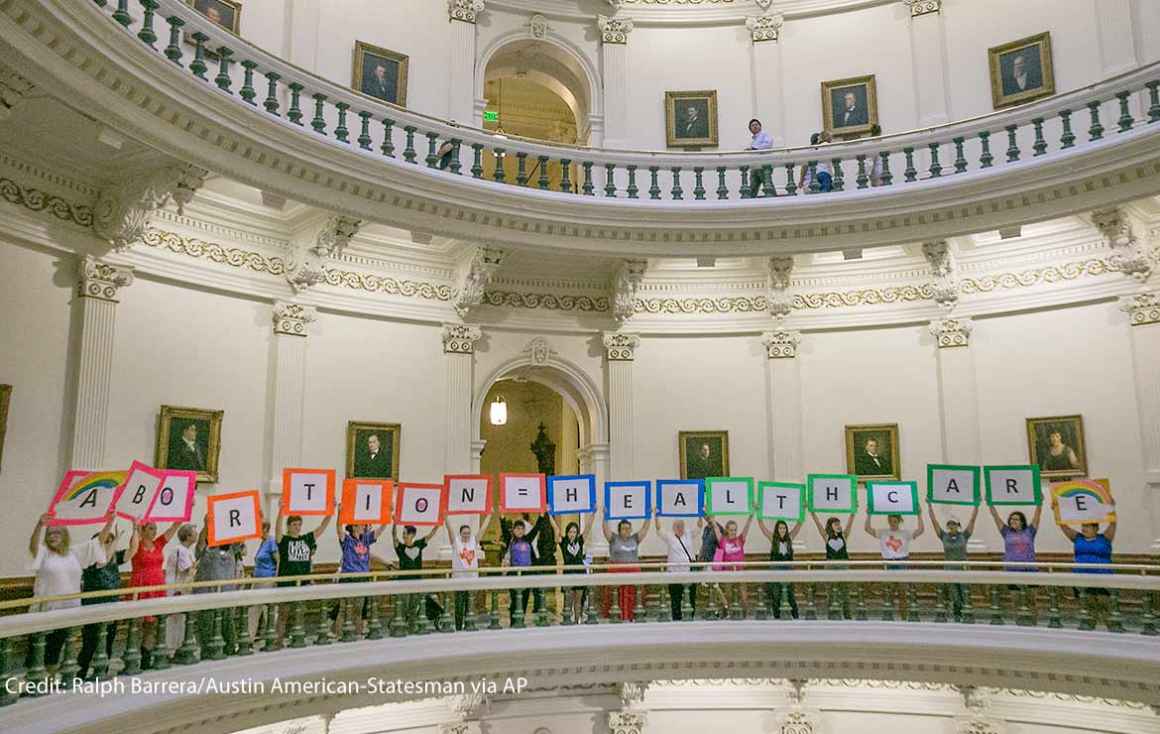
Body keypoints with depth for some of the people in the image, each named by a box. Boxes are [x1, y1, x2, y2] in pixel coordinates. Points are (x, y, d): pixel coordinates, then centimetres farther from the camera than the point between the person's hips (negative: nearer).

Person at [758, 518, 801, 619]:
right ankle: (776, 616, 13)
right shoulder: (772, 538, -1)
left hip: (788, 569, 1)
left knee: (790, 592, 2)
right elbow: (761, 525, -4)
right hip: (775, 569, -1)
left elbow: (799, 524, 6)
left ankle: (795, 614, 12)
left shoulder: (790, 538, 5)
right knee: (776, 595, 4)